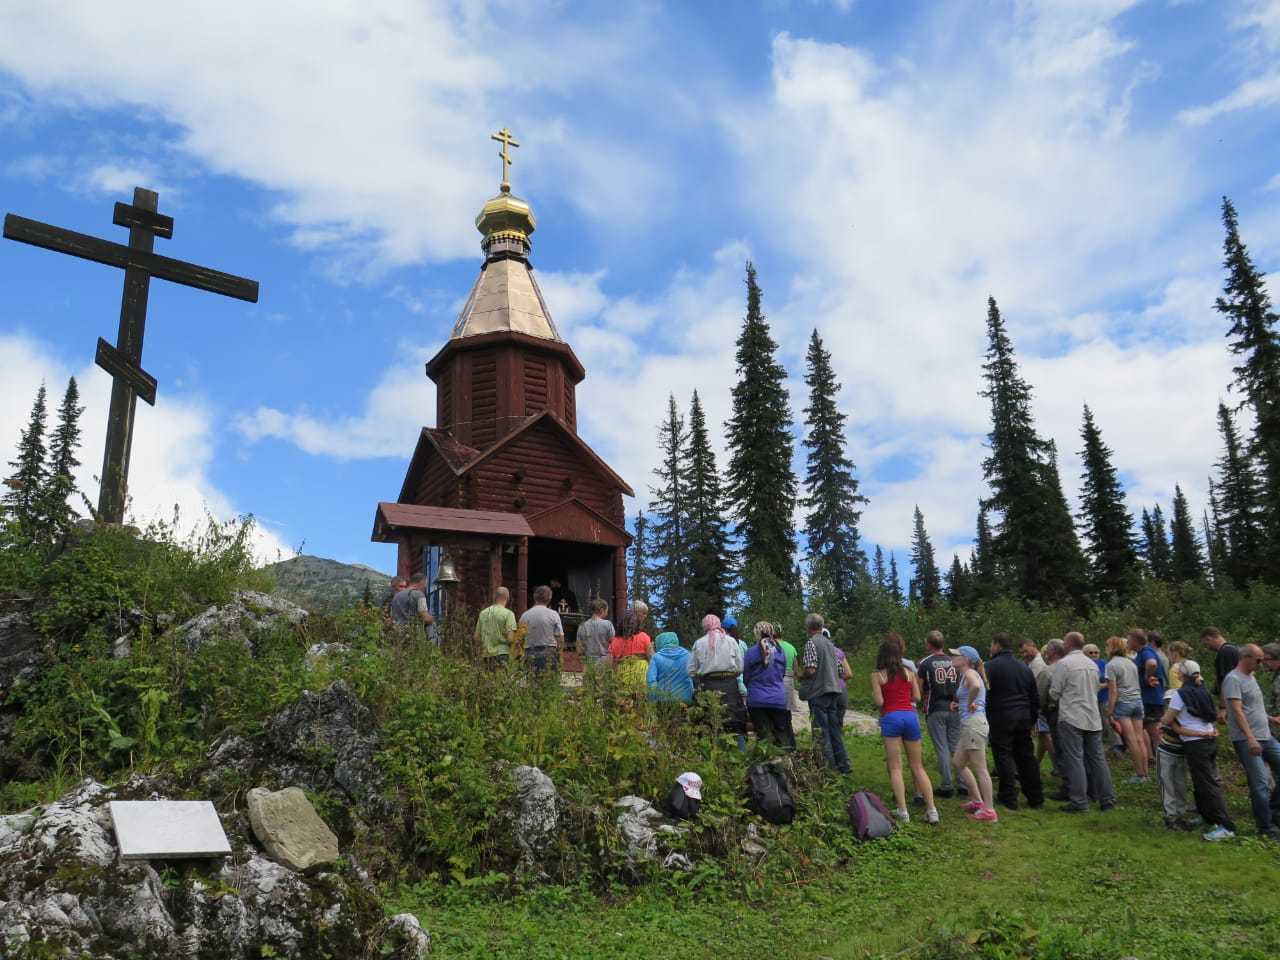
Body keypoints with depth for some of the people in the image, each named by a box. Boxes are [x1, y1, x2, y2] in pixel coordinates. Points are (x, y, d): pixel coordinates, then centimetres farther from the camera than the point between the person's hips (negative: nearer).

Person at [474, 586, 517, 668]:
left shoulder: (483, 613, 8)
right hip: (501, 653, -5)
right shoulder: (508, 614, -7)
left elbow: (477, 638, 10)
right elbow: (510, 638, -13)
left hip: (486, 655, 5)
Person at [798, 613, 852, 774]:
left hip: (818, 692, -7)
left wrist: (800, 676, 1)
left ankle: (829, 766, 1)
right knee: (834, 729, 13)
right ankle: (843, 764, 16)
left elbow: (811, 670, -19)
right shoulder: (830, 643, 12)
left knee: (821, 732, -1)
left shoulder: (811, 643, -12)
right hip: (833, 689, 8)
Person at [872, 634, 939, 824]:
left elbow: (879, 702, -5)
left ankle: (902, 811, -4)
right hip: (911, 716, 3)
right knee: (918, 766, 11)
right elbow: (917, 697, 10)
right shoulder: (909, 672, 11)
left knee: (895, 767, 1)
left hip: (891, 717, -3)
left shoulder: (877, 675, 1)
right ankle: (931, 810, 5)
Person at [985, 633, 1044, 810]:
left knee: (1004, 757, 0)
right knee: (1027, 757, 12)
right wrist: (1033, 719, 24)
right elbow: (1035, 698, 18)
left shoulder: (991, 666, -8)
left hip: (1001, 718, -6)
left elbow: (985, 695, -11)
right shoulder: (1024, 667, 14)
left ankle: (1009, 800, 1)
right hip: (1023, 719, 6)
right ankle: (1036, 799, 17)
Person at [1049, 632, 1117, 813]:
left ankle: (1079, 802, -4)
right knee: (1097, 758, 11)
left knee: (1074, 760, -4)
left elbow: (1054, 693, -7)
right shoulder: (1092, 664, 13)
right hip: (1093, 718, 6)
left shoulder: (1064, 663, -9)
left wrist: (1057, 699, 15)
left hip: (1071, 718, -6)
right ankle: (1107, 799, 14)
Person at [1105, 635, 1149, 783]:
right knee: (1139, 739, 7)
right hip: (1138, 700, 6)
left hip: (1123, 702, -6)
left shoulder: (1111, 665, -5)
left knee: (1131, 739, -5)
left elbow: (1113, 691, -10)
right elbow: (1138, 685, 17)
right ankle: (1146, 773, 7)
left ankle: (1140, 774, -3)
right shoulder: (1131, 662, 15)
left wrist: (1110, 712, -9)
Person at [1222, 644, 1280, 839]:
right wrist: (1251, 739, -26)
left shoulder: (1251, 677, 17)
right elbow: (1237, 711, -21)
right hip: (1246, 741, -9)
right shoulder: (1233, 679, -13)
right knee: (1260, 784, -5)